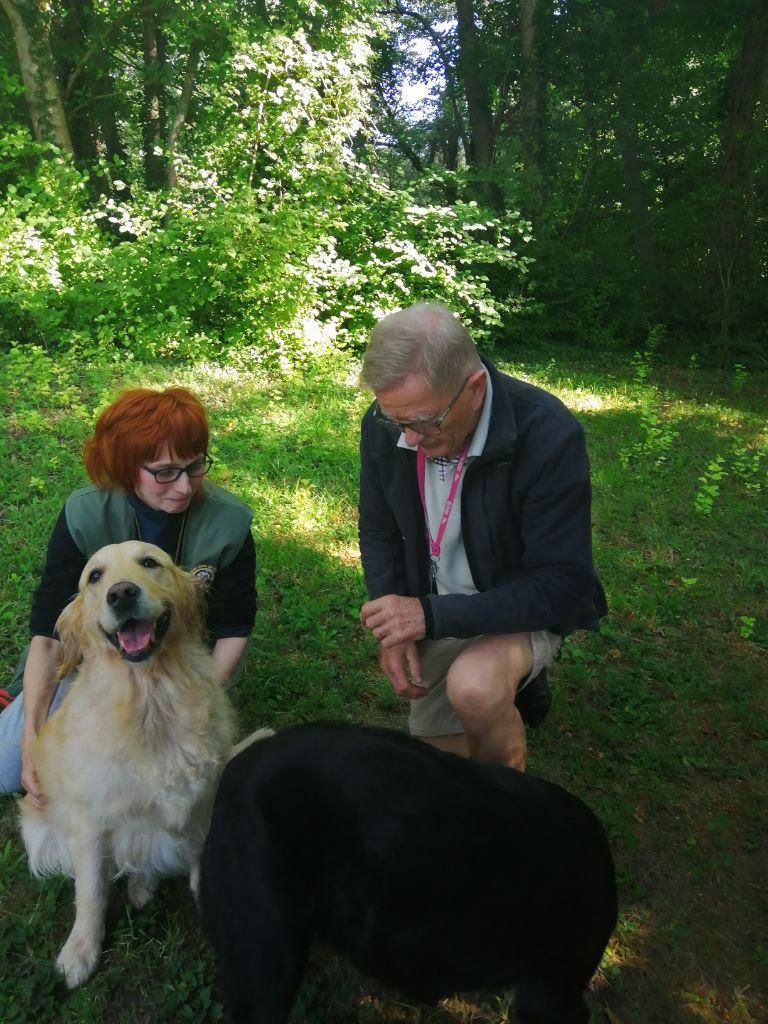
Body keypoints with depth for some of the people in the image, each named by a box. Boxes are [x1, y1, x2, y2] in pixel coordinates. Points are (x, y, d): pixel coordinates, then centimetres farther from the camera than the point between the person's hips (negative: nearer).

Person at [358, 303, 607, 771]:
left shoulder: (549, 435, -31)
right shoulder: (383, 425, -16)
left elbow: (563, 589, -27)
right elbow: (379, 534, 0)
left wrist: (432, 615, -33)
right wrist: (395, 626, -15)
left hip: (526, 607, -4)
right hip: (431, 614, 5)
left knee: (473, 688, -36)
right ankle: (516, 682, 39)